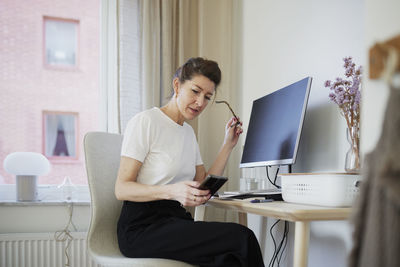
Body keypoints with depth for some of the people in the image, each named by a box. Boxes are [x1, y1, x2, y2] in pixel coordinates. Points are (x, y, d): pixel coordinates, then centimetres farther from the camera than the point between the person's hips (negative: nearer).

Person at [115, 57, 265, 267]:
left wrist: (228, 145, 10)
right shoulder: (145, 122, -6)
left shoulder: (188, 132, 17)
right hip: (143, 228, -6)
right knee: (241, 236, -24)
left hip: (177, 221, 7)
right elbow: (122, 189, -12)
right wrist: (171, 191, -27)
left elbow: (204, 187, 14)